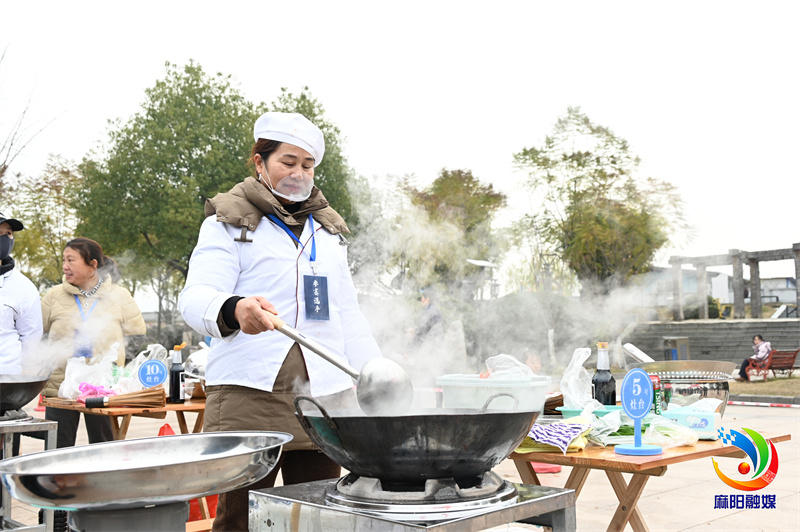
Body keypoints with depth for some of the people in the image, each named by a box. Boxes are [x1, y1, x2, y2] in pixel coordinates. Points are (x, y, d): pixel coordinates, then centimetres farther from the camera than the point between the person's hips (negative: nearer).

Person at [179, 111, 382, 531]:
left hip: (325, 395, 5)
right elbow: (196, 298, -9)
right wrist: (233, 310, -33)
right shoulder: (228, 223, 6)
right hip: (250, 392, -4)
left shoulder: (328, 229, 22)